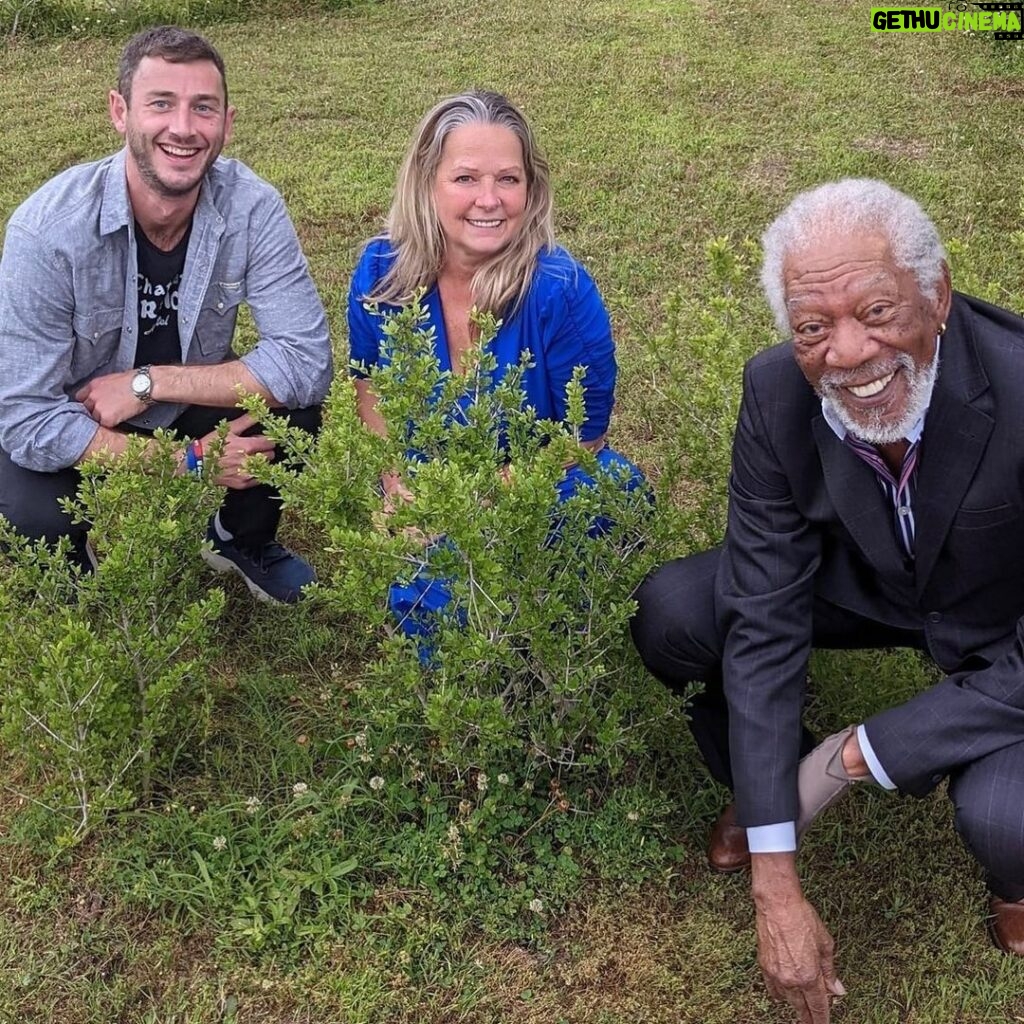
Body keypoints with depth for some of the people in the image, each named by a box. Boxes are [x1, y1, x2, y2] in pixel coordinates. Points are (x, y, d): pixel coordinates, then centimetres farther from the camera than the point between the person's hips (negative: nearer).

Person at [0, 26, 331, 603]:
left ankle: (242, 539, 10)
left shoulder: (252, 208, -21)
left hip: (191, 406, 3)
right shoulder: (51, 227, -28)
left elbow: (308, 361, -26)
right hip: (70, 427, -2)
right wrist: (186, 460, -30)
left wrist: (147, 382, -29)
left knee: (294, 409, -23)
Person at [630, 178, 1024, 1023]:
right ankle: (761, 781, 13)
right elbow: (764, 619, -22)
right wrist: (776, 887, -23)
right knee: (670, 614, -18)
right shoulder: (778, 393, -24)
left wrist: (853, 758, -27)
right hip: (871, 581, 4)